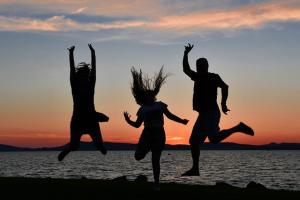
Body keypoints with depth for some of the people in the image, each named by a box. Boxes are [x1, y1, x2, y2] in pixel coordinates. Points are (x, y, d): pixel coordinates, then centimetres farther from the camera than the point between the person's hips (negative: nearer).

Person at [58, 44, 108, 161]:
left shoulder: (90, 85, 6)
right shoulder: (75, 85, 1)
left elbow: (93, 68, 2)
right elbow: (72, 69, -5)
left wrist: (93, 53, -2)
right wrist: (71, 54, -9)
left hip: (91, 119, 2)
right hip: (77, 120, -2)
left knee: (99, 145, -6)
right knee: (74, 145, -4)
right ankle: (63, 154, 26)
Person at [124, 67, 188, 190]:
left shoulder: (160, 105, 6)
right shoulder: (142, 110, 7)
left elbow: (170, 116, 13)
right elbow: (137, 125, 9)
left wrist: (182, 121, 4)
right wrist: (128, 121, -8)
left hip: (159, 134, -1)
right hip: (147, 134, 2)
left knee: (155, 160, -2)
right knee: (138, 157, -9)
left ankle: (156, 183, 8)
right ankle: (147, 148, 27)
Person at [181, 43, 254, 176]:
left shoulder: (213, 77, -3)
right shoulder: (198, 77, 18)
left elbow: (224, 86, -15)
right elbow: (186, 69, 28)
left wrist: (223, 104, -24)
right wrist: (186, 54, 20)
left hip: (211, 113, -8)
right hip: (203, 114, 8)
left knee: (214, 138, -26)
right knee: (194, 142, 5)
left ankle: (238, 128, -9)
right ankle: (195, 169, 9)